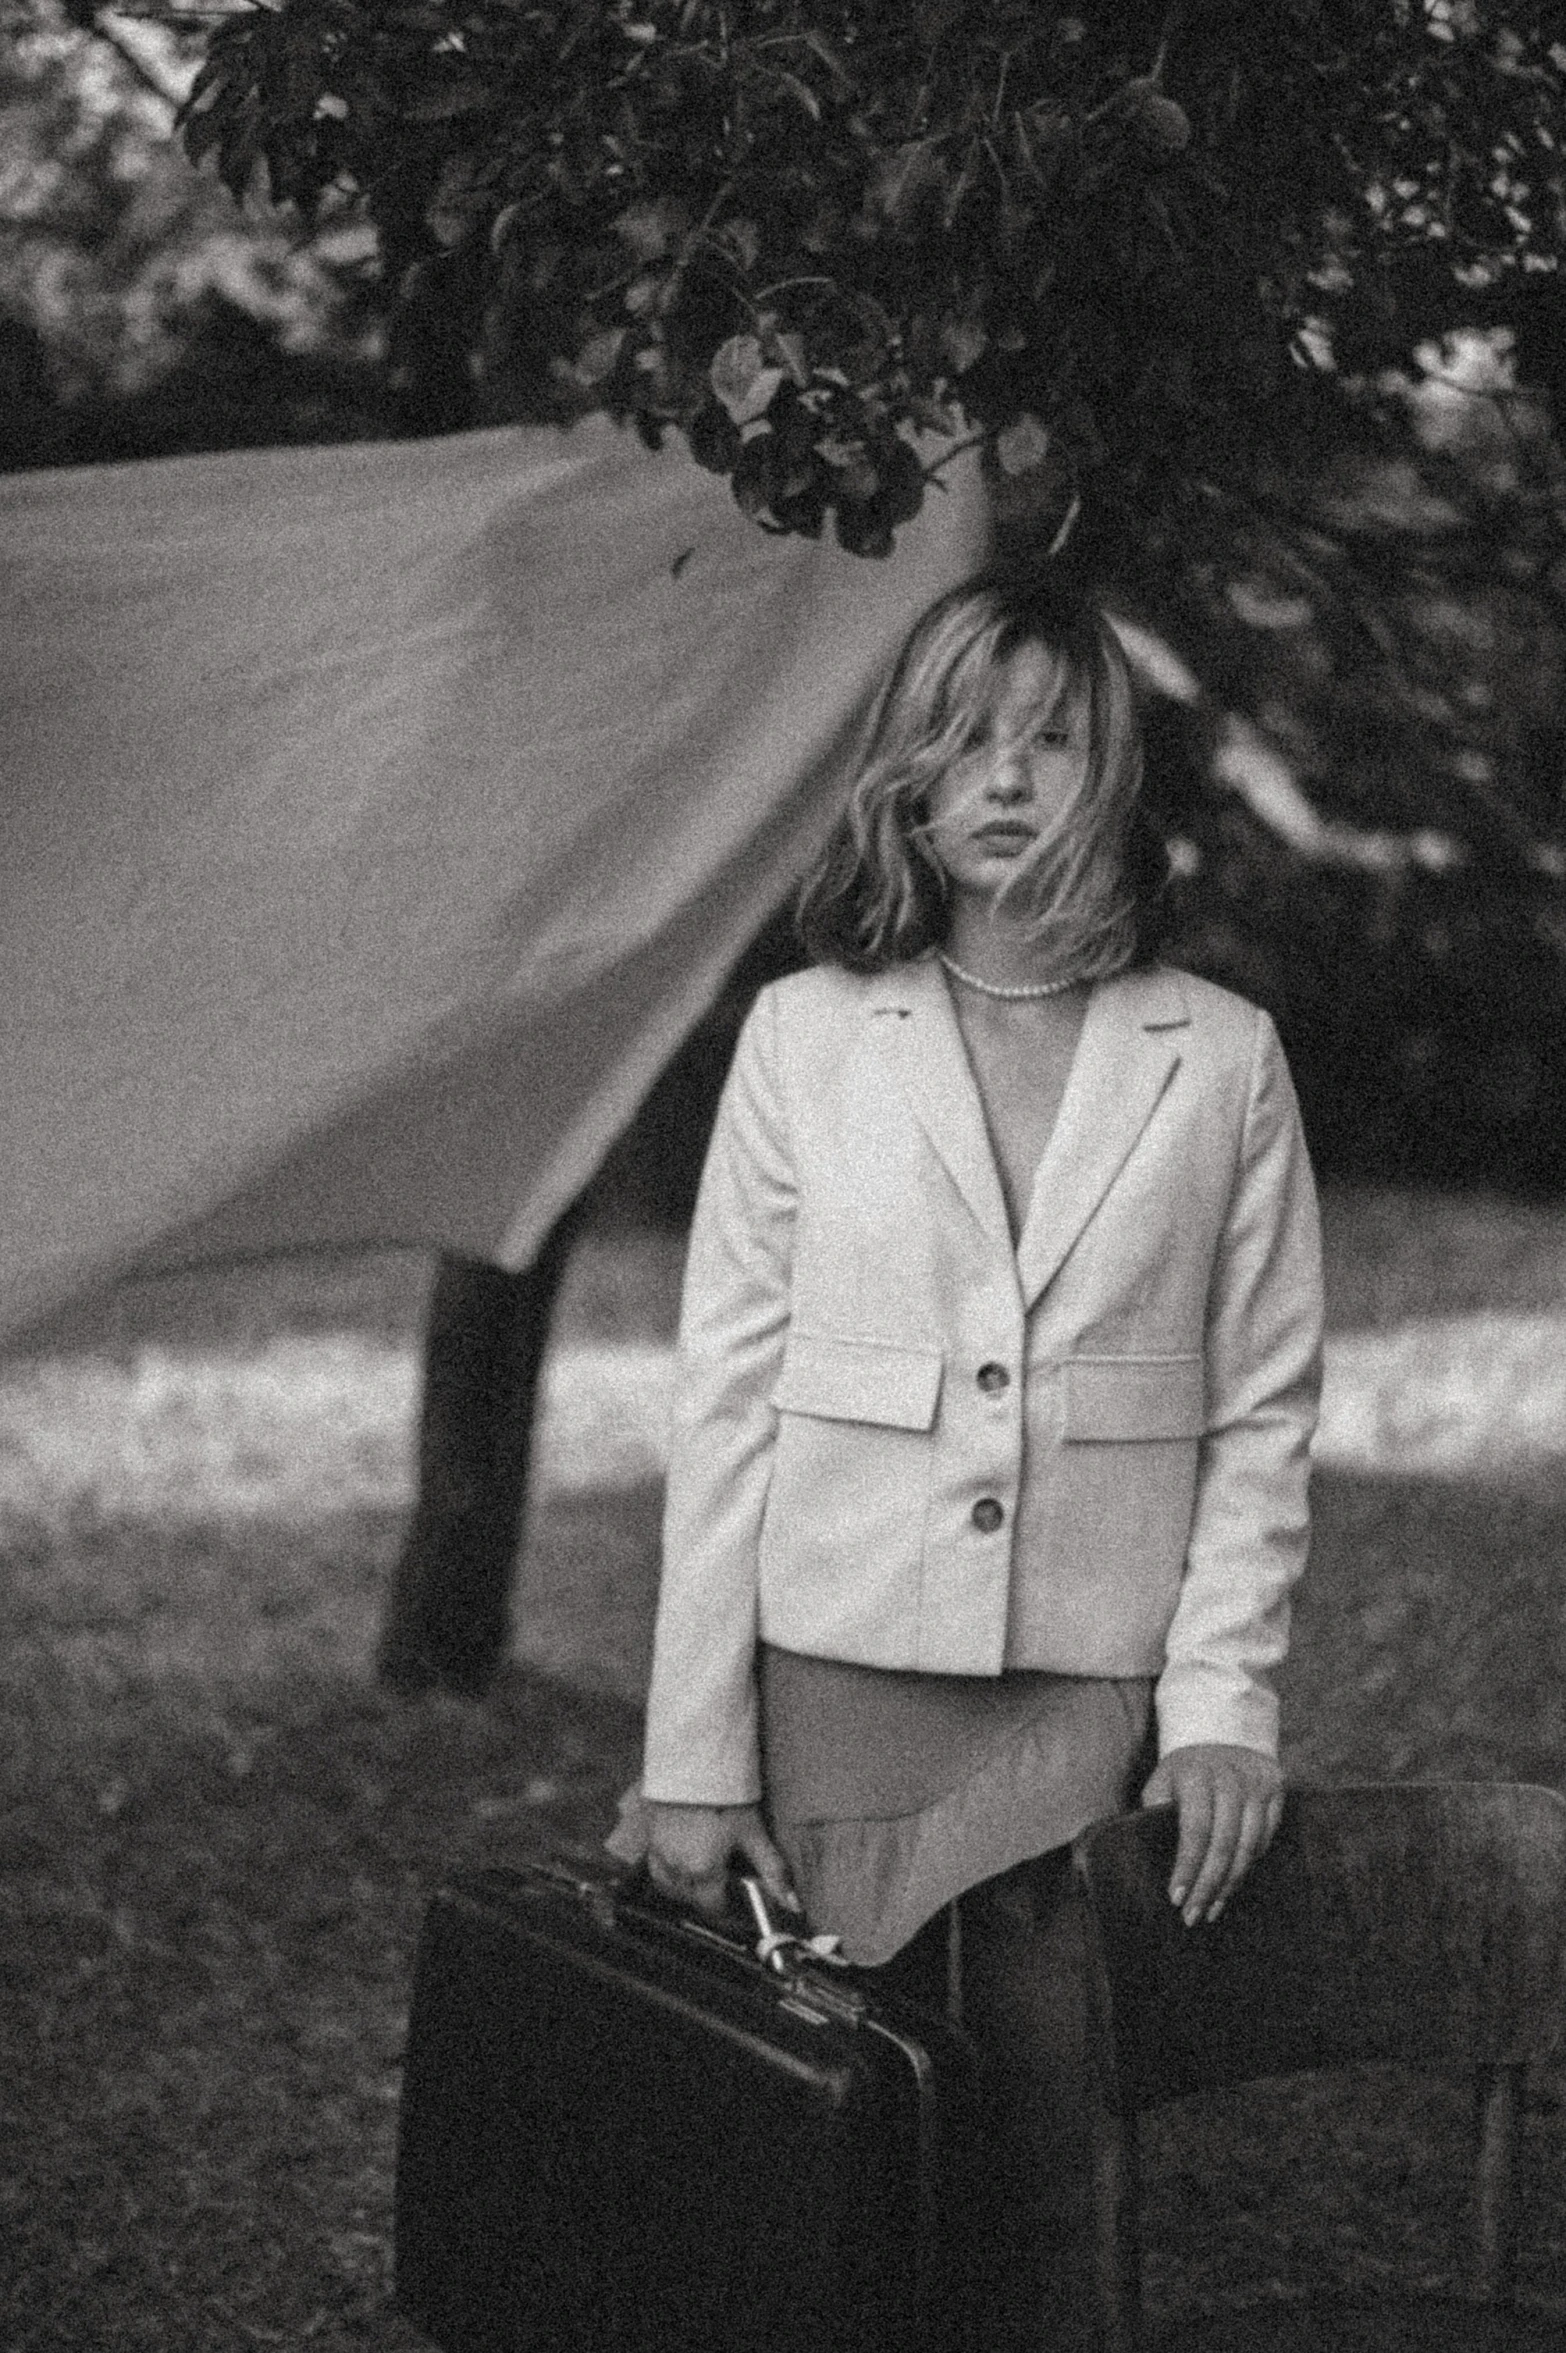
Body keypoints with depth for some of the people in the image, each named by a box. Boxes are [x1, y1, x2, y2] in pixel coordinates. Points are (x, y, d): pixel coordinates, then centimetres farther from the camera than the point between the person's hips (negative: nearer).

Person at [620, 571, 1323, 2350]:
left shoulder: (1222, 1059, 5)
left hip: (1102, 1703, 0)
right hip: (842, 1685, 0)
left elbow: (1264, 1416, 6)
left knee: (1059, 2173, 1)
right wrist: (694, 1755, -2)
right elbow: (724, 1400, 2)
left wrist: (1222, 1702, -4)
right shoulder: (804, 1034, 4)